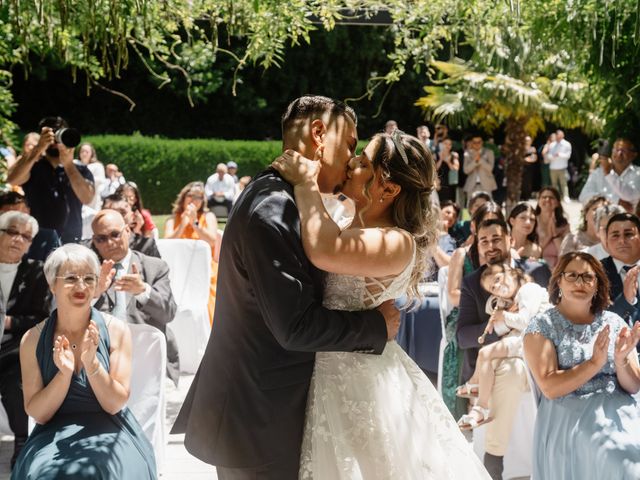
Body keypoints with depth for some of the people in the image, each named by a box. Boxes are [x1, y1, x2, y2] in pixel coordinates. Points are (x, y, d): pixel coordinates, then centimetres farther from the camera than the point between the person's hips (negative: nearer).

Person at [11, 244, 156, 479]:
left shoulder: (116, 331, -3)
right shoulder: (33, 339, -1)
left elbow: (115, 405, -5)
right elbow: (37, 413, -3)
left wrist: (92, 363, -21)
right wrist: (64, 373, -19)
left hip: (109, 433, -1)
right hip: (54, 435, 1)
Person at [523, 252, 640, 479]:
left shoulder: (613, 322, 11)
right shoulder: (542, 326, 1)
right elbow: (549, 388, -11)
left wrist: (620, 361, -14)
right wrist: (595, 362, -19)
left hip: (621, 413, 4)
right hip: (571, 419, -4)